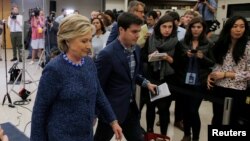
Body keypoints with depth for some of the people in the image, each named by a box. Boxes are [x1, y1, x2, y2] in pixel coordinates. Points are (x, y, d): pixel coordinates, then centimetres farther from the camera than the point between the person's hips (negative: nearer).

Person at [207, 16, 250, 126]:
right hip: (218, 88, 5)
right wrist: (210, 75, -6)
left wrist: (225, 74, -17)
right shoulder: (222, 44, 7)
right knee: (217, 119, 18)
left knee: (232, 121, 11)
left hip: (236, 91, -5)